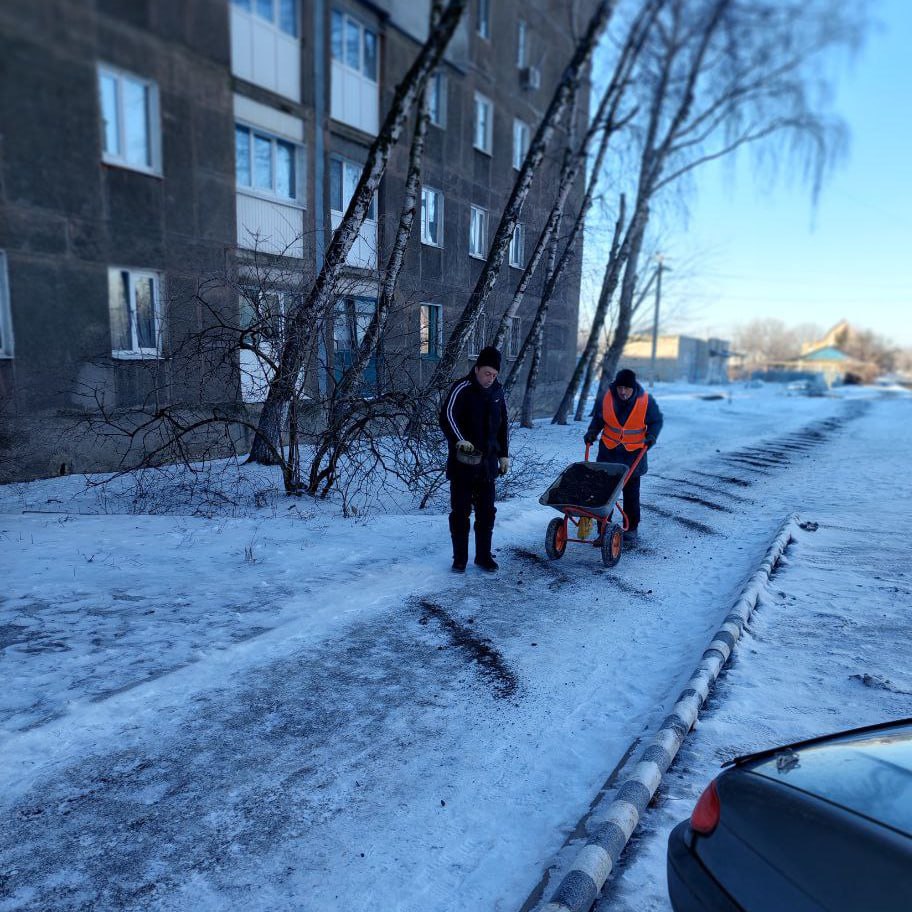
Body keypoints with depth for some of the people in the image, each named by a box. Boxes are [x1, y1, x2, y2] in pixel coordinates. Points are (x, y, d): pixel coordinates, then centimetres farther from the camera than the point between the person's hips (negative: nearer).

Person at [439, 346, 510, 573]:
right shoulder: (462, 389, -11)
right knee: (460, 511, 3)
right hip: (463, 463, -5)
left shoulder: (497, 391, 8)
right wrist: (461, 441, -39)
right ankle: (460, 558, 14)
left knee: (486, 511, 10)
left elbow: (502, 425, 18)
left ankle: (484, 556, 22)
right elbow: (447, 417, -25)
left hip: (487, 462, 5)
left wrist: (504, 455, 15)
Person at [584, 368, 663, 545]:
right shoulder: (605, 398, -8)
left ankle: (631, 528, 16)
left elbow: (656, 421, 4)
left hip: (634, 453, -1)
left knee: (631, 492, 4)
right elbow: (598, 419, 9)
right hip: (609, 450, 1)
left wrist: (651, 436, -12)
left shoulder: (646, 401, -11)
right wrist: (592, 432, -6)